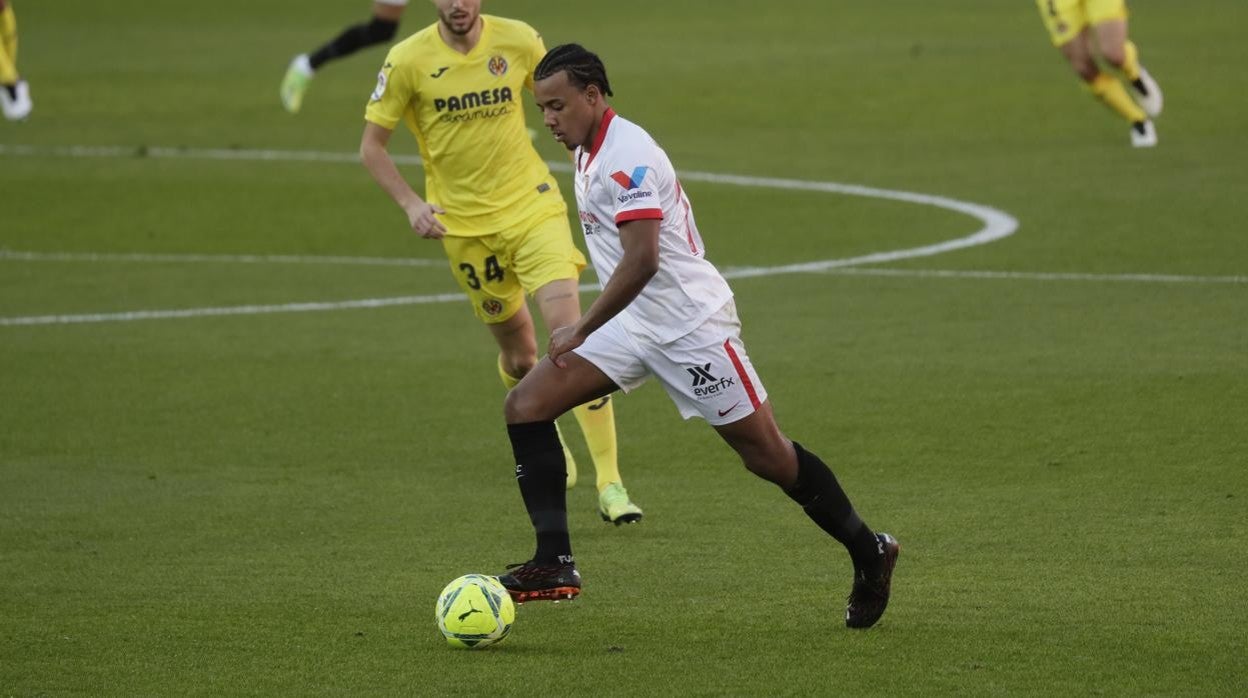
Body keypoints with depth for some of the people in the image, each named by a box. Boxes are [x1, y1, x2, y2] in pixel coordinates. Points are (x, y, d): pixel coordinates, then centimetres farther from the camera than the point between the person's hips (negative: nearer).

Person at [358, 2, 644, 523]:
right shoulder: (408, 60, -9)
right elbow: (371, 146, -1)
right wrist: (411, 205, -14)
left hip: (532, 206, 0)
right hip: (463, 223, 1)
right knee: (519, 354, 9)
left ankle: (610, 484, -14)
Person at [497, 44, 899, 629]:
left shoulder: (628, 155, -19)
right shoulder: (589, 154, 11)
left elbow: (641, 259, -27)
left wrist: (582, 331, -23)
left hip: (690, 321, -10)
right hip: (634, 324, 10)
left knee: (765, 453, -3)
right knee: (525, 406, -5)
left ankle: (869, 555, 15)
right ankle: (555, 564, -8)